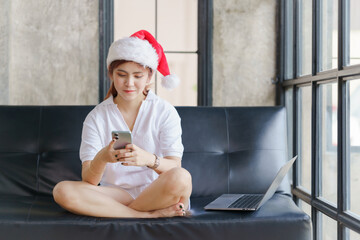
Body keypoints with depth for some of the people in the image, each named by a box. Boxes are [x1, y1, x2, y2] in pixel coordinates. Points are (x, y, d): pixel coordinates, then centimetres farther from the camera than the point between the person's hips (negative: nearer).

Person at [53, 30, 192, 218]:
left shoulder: (165, 111, 1)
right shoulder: (97, 117, 3)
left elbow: (175, 166, -11)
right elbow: (88, 180, -6)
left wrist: (150, 159, -34)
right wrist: (101, 159, -30)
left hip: (155, 192, -1)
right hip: (115, 194, 2)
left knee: (181, 178, -34)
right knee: (62, 191, -25)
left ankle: (109, 212, -17)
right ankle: (151, 214, -23)